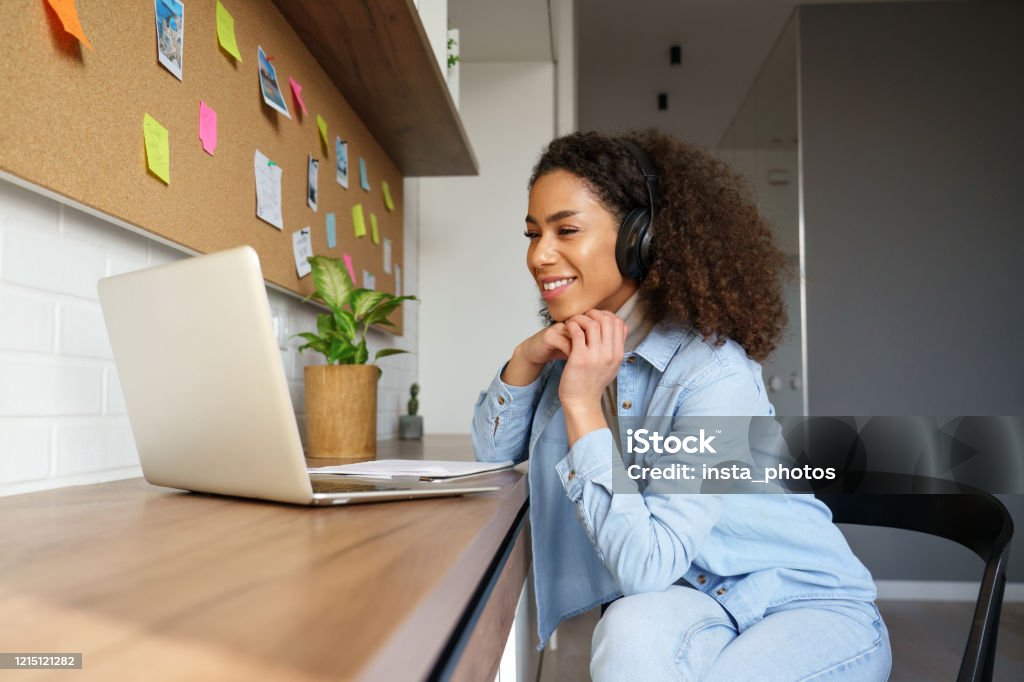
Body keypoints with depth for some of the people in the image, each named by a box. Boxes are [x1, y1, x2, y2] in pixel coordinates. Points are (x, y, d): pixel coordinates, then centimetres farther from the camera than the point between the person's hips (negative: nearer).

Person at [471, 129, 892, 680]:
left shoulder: (715, 376, -26)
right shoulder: (579, 346, -2)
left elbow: (645, 566, -29)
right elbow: (493, 450, 6)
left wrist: (582, 405, -29)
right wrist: (526, 359, -11)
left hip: (810, 607, -4)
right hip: (700, 599, 4)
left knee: (633, 633, -31)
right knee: (630, 633, -31)